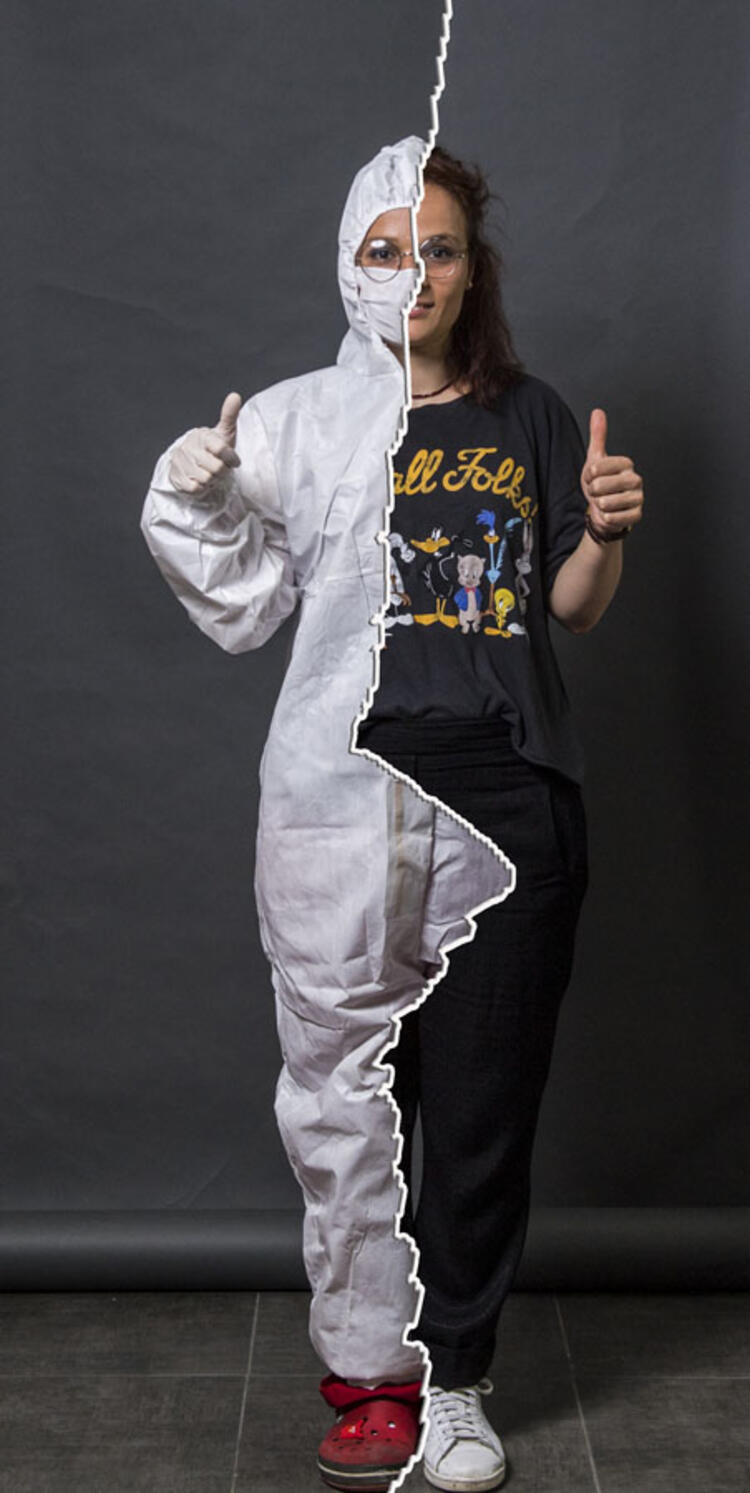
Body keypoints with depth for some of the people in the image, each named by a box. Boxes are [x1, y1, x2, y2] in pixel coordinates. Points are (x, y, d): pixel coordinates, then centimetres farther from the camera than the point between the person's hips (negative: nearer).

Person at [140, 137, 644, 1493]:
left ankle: (454, 1382, 22)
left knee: (486, 1099, 6)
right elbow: (248, 606, 5)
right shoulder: (301, 419, 6)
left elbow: (574, 608, 14)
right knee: (348, 1091, 2)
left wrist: (604, 534, -5)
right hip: (348, 799, -1)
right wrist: (193, 502, -10)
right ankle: (371, 1367, 21)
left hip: (506, 803, 2)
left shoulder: (527, 418, 11)